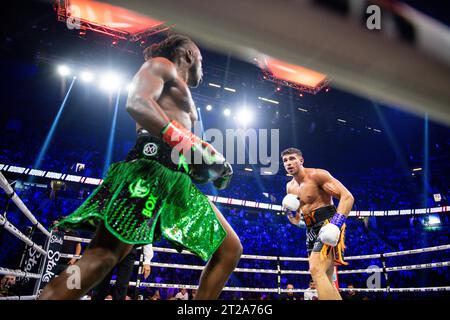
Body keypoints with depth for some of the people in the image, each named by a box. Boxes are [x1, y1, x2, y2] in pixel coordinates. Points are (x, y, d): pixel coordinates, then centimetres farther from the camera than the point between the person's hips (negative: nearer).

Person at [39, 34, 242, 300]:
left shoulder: (185, 97, 36)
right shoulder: (162, 65, 12)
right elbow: (137, 103, -12)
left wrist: (212, 166, 15)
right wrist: (186, 141, -19)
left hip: (181, 181, 9)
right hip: (151, 164, -9)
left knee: (231, 249, 5)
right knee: (105, 255, -20)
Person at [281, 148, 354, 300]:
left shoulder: (316, 175, -10)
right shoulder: (290, 187, 12)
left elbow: (347, 196, -17)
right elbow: (296, 221, 20)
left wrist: (336, 223, -28)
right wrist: (290, 213, -4)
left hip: (328, 225, -8)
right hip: (311, 231, 8)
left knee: (316, 270, -23)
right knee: (325, 281, 11)